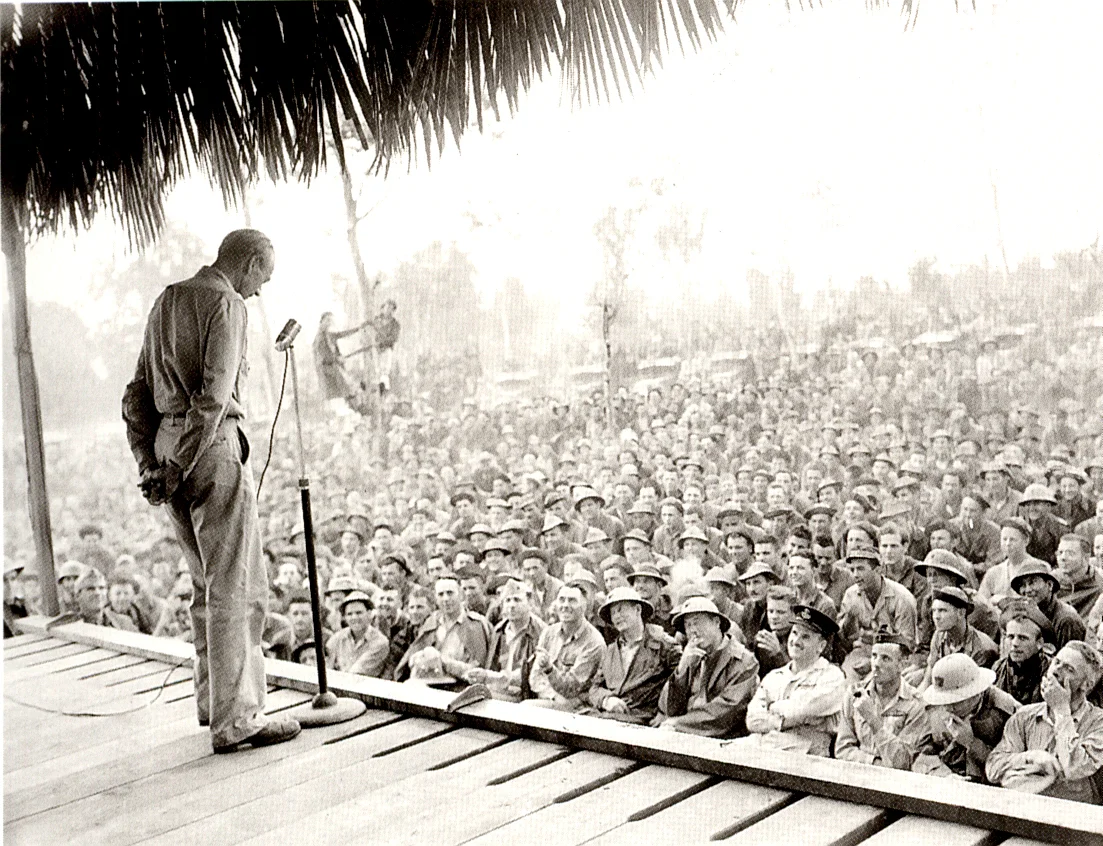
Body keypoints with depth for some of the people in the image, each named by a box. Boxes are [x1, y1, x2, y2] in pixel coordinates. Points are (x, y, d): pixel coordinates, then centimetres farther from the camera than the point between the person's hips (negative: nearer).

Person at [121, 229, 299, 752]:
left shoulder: (167, 302, 19)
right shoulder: (227, 304, -9)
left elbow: (138, 395, 17)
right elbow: (214, 394, -20)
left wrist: (150, 464, 11)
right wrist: (178, 469, -16)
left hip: (168, 448, 9)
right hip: (213, 447, -9)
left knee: (211, 583, 18)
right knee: (238, 588, -3)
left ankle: (215, 698, 26)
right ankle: (236, 719, 0)